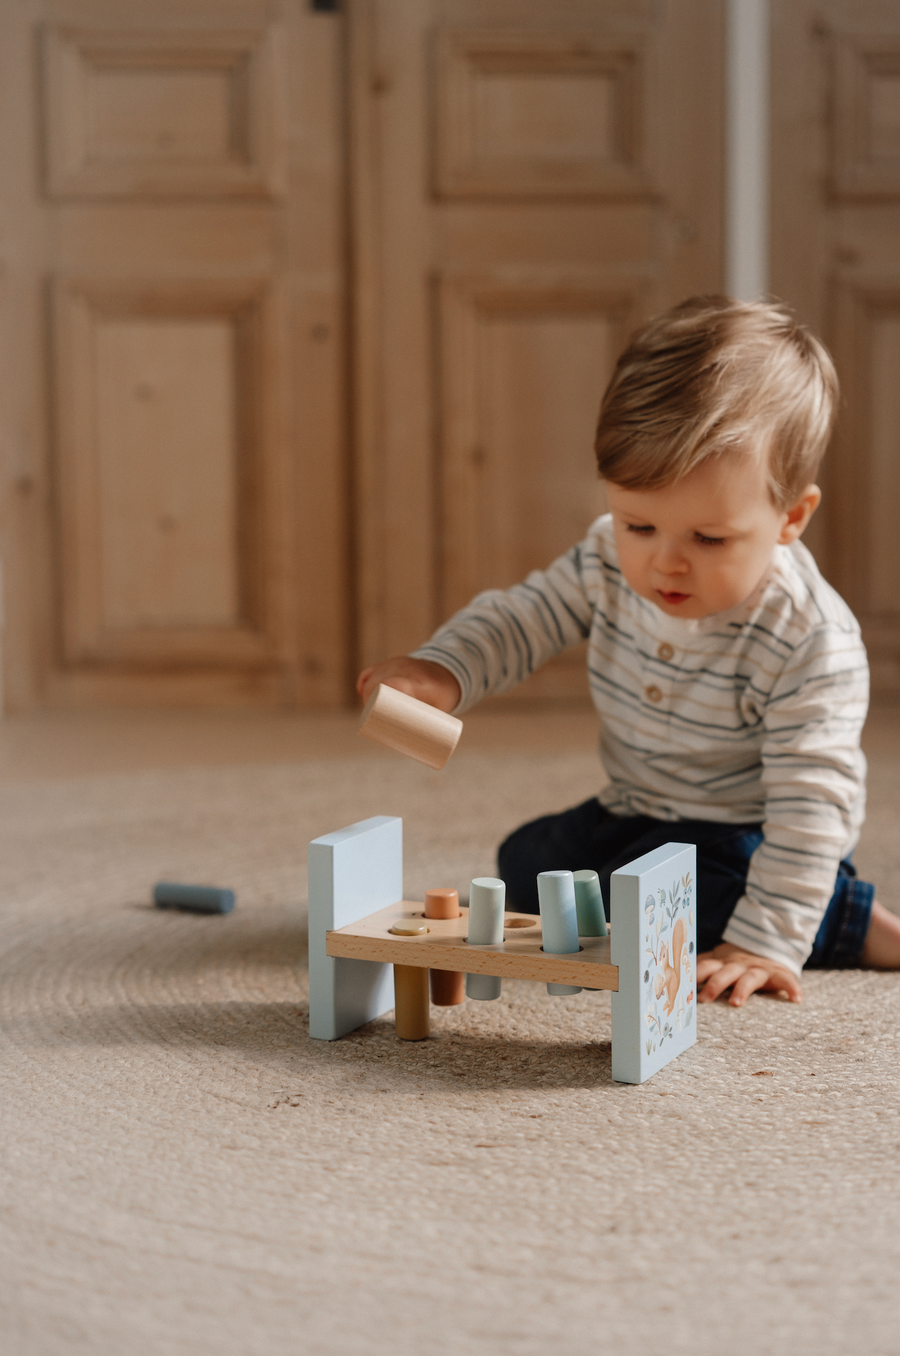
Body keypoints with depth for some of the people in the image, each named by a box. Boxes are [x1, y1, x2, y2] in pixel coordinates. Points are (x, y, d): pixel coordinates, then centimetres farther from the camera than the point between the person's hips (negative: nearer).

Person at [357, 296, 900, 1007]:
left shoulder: (811, 640, -31)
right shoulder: (608, 562, -15)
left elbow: (811, 796, -31)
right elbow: (523, 616, -1)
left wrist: (766, 942, -37)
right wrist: (441, 670, -22)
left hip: (746, 832, -7)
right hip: (636, 812, 7)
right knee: (527, 865, 12)